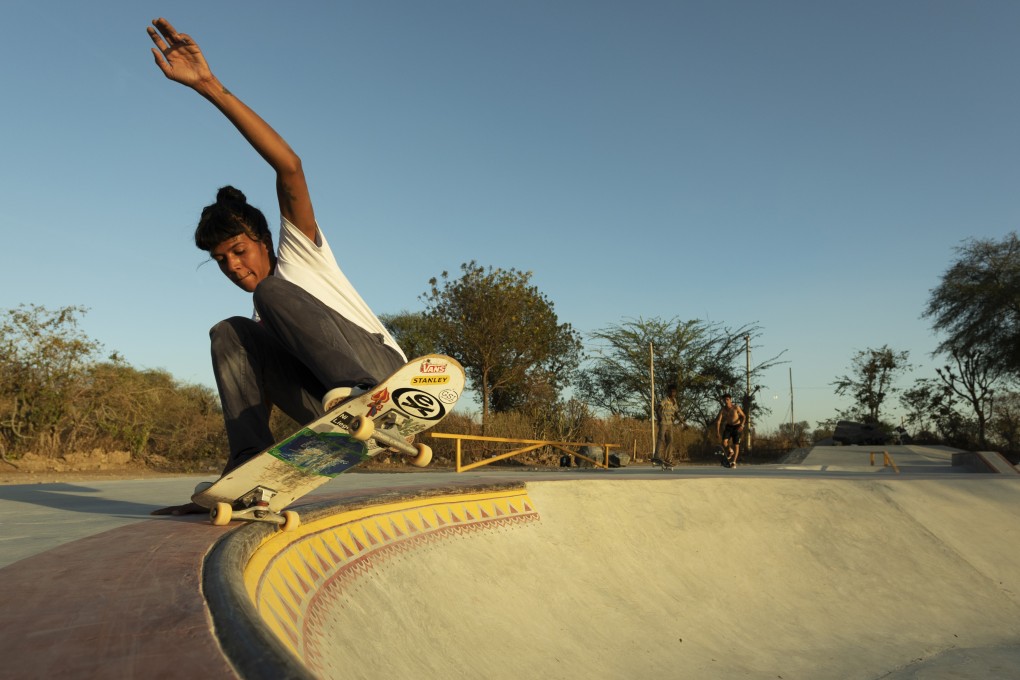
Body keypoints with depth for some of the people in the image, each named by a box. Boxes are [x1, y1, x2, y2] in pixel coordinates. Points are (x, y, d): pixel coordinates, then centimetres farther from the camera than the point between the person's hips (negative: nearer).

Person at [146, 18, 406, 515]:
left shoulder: (298, 253, 5)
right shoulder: (261, 323, 25)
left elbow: (288, 166, -11)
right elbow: (258, 385, 25)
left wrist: (210, 86, -17)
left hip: (383, 372, -7)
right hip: (332, 407, 7)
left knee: (273, 293, -18)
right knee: (228, 335, 1)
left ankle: (355, 388, -38)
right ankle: (247, 457, -13)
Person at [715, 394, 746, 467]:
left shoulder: (736, 407, -16)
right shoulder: (722, 410, -10)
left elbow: (743, 416, -9)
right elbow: (718, 420, -13)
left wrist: (741, 425, -26)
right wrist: (717, 430, -25)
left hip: (737, 427, -2)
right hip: (728, 426, 2)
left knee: (736, 445, -6)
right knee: (723, 442, -16)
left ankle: (734, 462, 3)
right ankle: (730, 451, 16)